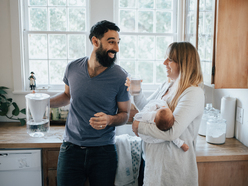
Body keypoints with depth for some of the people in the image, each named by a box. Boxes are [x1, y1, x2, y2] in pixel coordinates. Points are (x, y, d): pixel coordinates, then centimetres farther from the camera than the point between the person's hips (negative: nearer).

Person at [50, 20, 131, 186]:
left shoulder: (120, 76, -10)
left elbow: (124, 114, -1)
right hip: (71, 147, 2)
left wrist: (109, 120, -22)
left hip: (103, 150, -2)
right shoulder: (73, 68, -2)